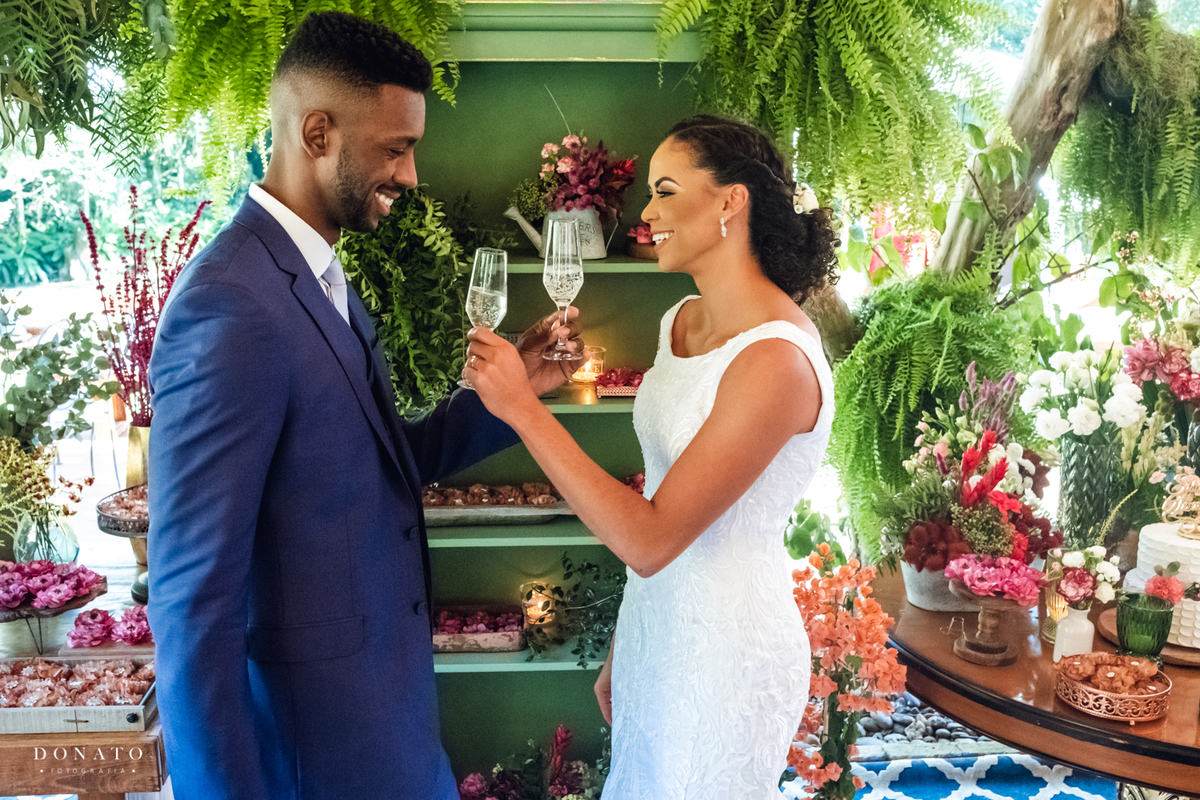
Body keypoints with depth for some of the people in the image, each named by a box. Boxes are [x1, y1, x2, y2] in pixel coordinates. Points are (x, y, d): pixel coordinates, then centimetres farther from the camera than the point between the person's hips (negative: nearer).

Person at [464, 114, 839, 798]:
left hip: (725, 657, -7)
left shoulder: (776, 360, -25)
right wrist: (622, 650, 15)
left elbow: (650, 540, -27)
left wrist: (523, 408, -27)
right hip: (655, 626, 8)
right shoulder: (681, 321, 2)